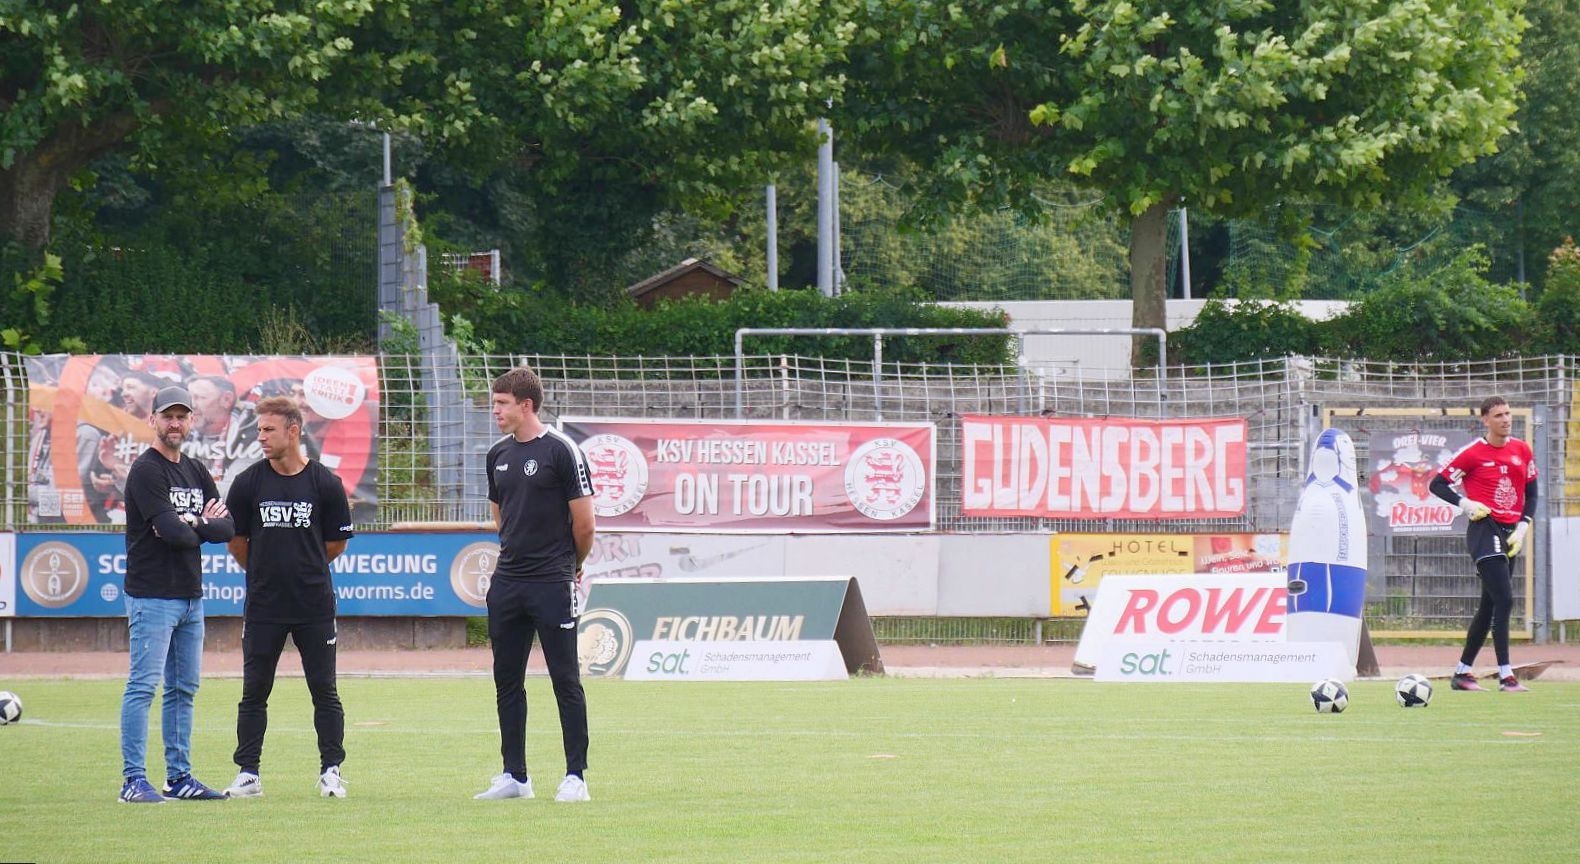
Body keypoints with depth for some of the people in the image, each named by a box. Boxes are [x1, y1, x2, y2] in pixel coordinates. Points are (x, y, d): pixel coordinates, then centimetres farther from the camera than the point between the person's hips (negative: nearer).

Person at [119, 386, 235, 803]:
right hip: (152, 596, -8)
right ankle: (134, 780, -11)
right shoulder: (146, 470, -9)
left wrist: (192, 526, -11)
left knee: (184, 688, 11)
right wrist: (203, 526, -1)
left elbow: (228, 526, 7)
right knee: (143, 686, -10)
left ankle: (179, 777, 16)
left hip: (191, 596, 8)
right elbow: (171, 529, -20)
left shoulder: (195, 472, 16)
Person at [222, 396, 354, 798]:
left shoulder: (325, 484, -3)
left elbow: (337, 543, 7)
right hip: (263, 607, 1)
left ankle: (331, 771, 11)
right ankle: (248, 774, 11)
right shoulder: (248, 483, -1)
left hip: (315, 605, -1)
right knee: (254, 691, 5)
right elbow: (235, 540, 9)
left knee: (324, 690, 3)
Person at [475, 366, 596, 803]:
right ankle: (514, 776, 16)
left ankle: (575, 776, 0)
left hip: (552, 585, -7)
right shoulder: (498, 455, 12)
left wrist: (570, 568, 6)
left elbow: (583, 522, -6)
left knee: (565, 679, -3)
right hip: (507, 584, 7)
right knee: (506, 681, 9)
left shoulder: (561, 451, -9)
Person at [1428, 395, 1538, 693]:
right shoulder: (1473, 453, -7)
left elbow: (1531, 493, 15)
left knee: (1490, 606, 11)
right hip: (1485, 531, -7)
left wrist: (1522, 528, 2)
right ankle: (1506, 676, -17)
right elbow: (1437, 484, -2)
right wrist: (1465, 503, -17)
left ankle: (1462, 672, 20)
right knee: (1504, 599, -16)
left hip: (1510, 534, 7)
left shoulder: (1521, 450, 9)